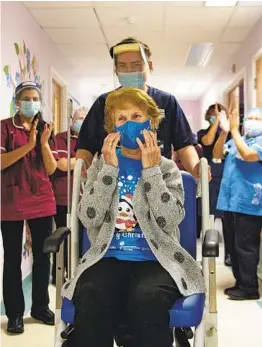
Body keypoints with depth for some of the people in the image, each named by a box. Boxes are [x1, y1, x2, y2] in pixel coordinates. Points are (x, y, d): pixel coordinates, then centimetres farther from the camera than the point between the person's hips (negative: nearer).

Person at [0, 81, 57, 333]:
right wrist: (27, 146, -23)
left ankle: (40, 307, 24)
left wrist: (44, 143, -13)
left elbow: (51, 169, 2)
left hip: (42, 202, 4)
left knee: (42, 256, 10)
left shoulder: (46, 129, 9)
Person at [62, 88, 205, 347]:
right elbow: (90, 219, -5)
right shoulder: (101, 165, 11)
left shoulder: (166, 167, 8)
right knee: (89, 296, -32)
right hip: (109, 258, 1)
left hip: (155, 260, 0)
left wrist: (151, 169, -10)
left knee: (147, 298, -34)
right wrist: (110, 167, -8)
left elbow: (170, 221, -9)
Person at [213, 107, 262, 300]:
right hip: (230, 201, 7)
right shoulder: (236, 140, 17)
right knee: (234, 246, 14)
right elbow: (217, 154, 9)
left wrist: (234, 130, -13)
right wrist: (224, 132, -5)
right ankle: (240, 283, 25)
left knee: (246, 247, -3)